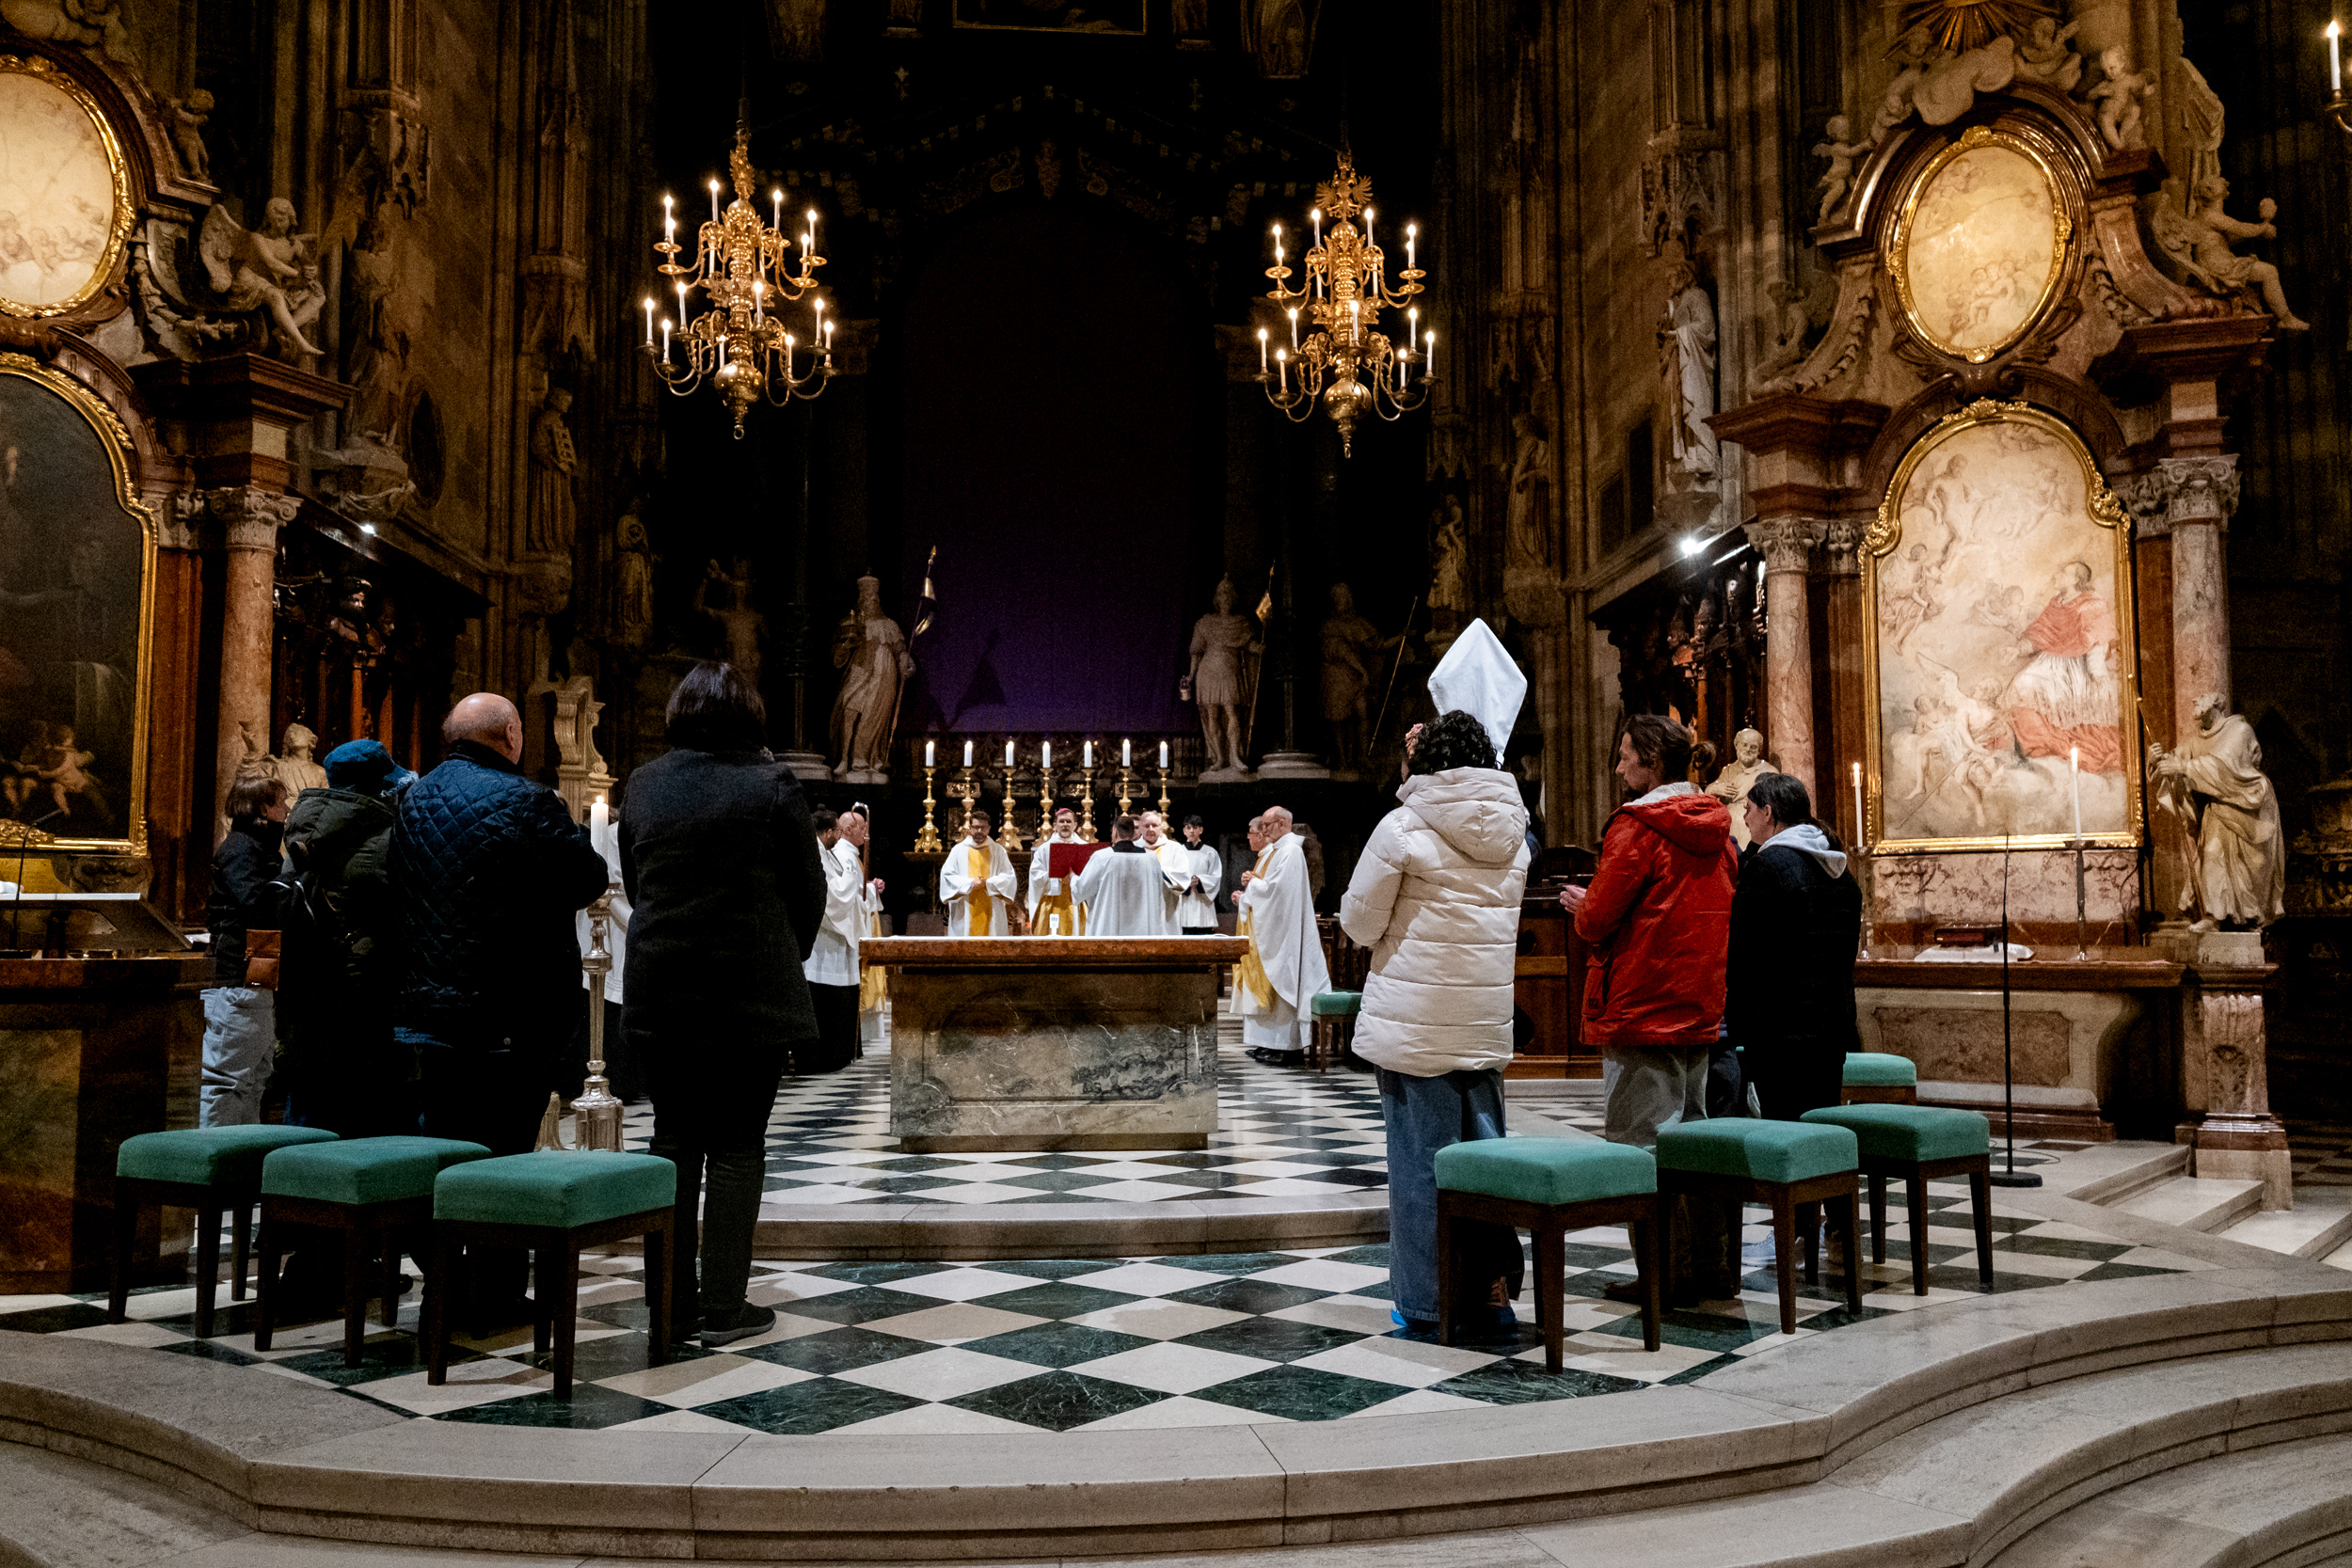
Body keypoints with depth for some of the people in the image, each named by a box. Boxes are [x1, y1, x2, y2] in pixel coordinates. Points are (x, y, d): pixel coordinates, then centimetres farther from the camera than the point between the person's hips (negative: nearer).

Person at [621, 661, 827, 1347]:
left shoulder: (642, 785, 5)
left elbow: (632, 881, 11)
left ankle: (671, 1297, 17)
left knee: (674, 1141, 13)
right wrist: (786, 961, 14)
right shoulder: (771, 784, -7)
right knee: (736, 1147, 2)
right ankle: (723, 1307, 4)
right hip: (751, 992, -4)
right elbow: (809, 891, -2)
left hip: (659, 993, 4)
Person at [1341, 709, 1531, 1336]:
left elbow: (1359, 922, -6)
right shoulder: (1512, 833, 6)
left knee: (1421, 1158, 3)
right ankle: (1492, 1287, 21)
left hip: (1414, 1024, -5)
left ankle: (1425, 1301, 11)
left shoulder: (1403, 827, -10)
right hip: (1487, 1022, 5)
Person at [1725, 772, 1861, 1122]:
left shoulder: (1767, 866, -12)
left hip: (1780, 1037, -8)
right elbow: (1850, 950, 18)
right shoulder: (1839, 872, 13)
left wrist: (1736, 1022, -2)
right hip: (1835, 1031, 8)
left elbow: (1743, 955, -12)